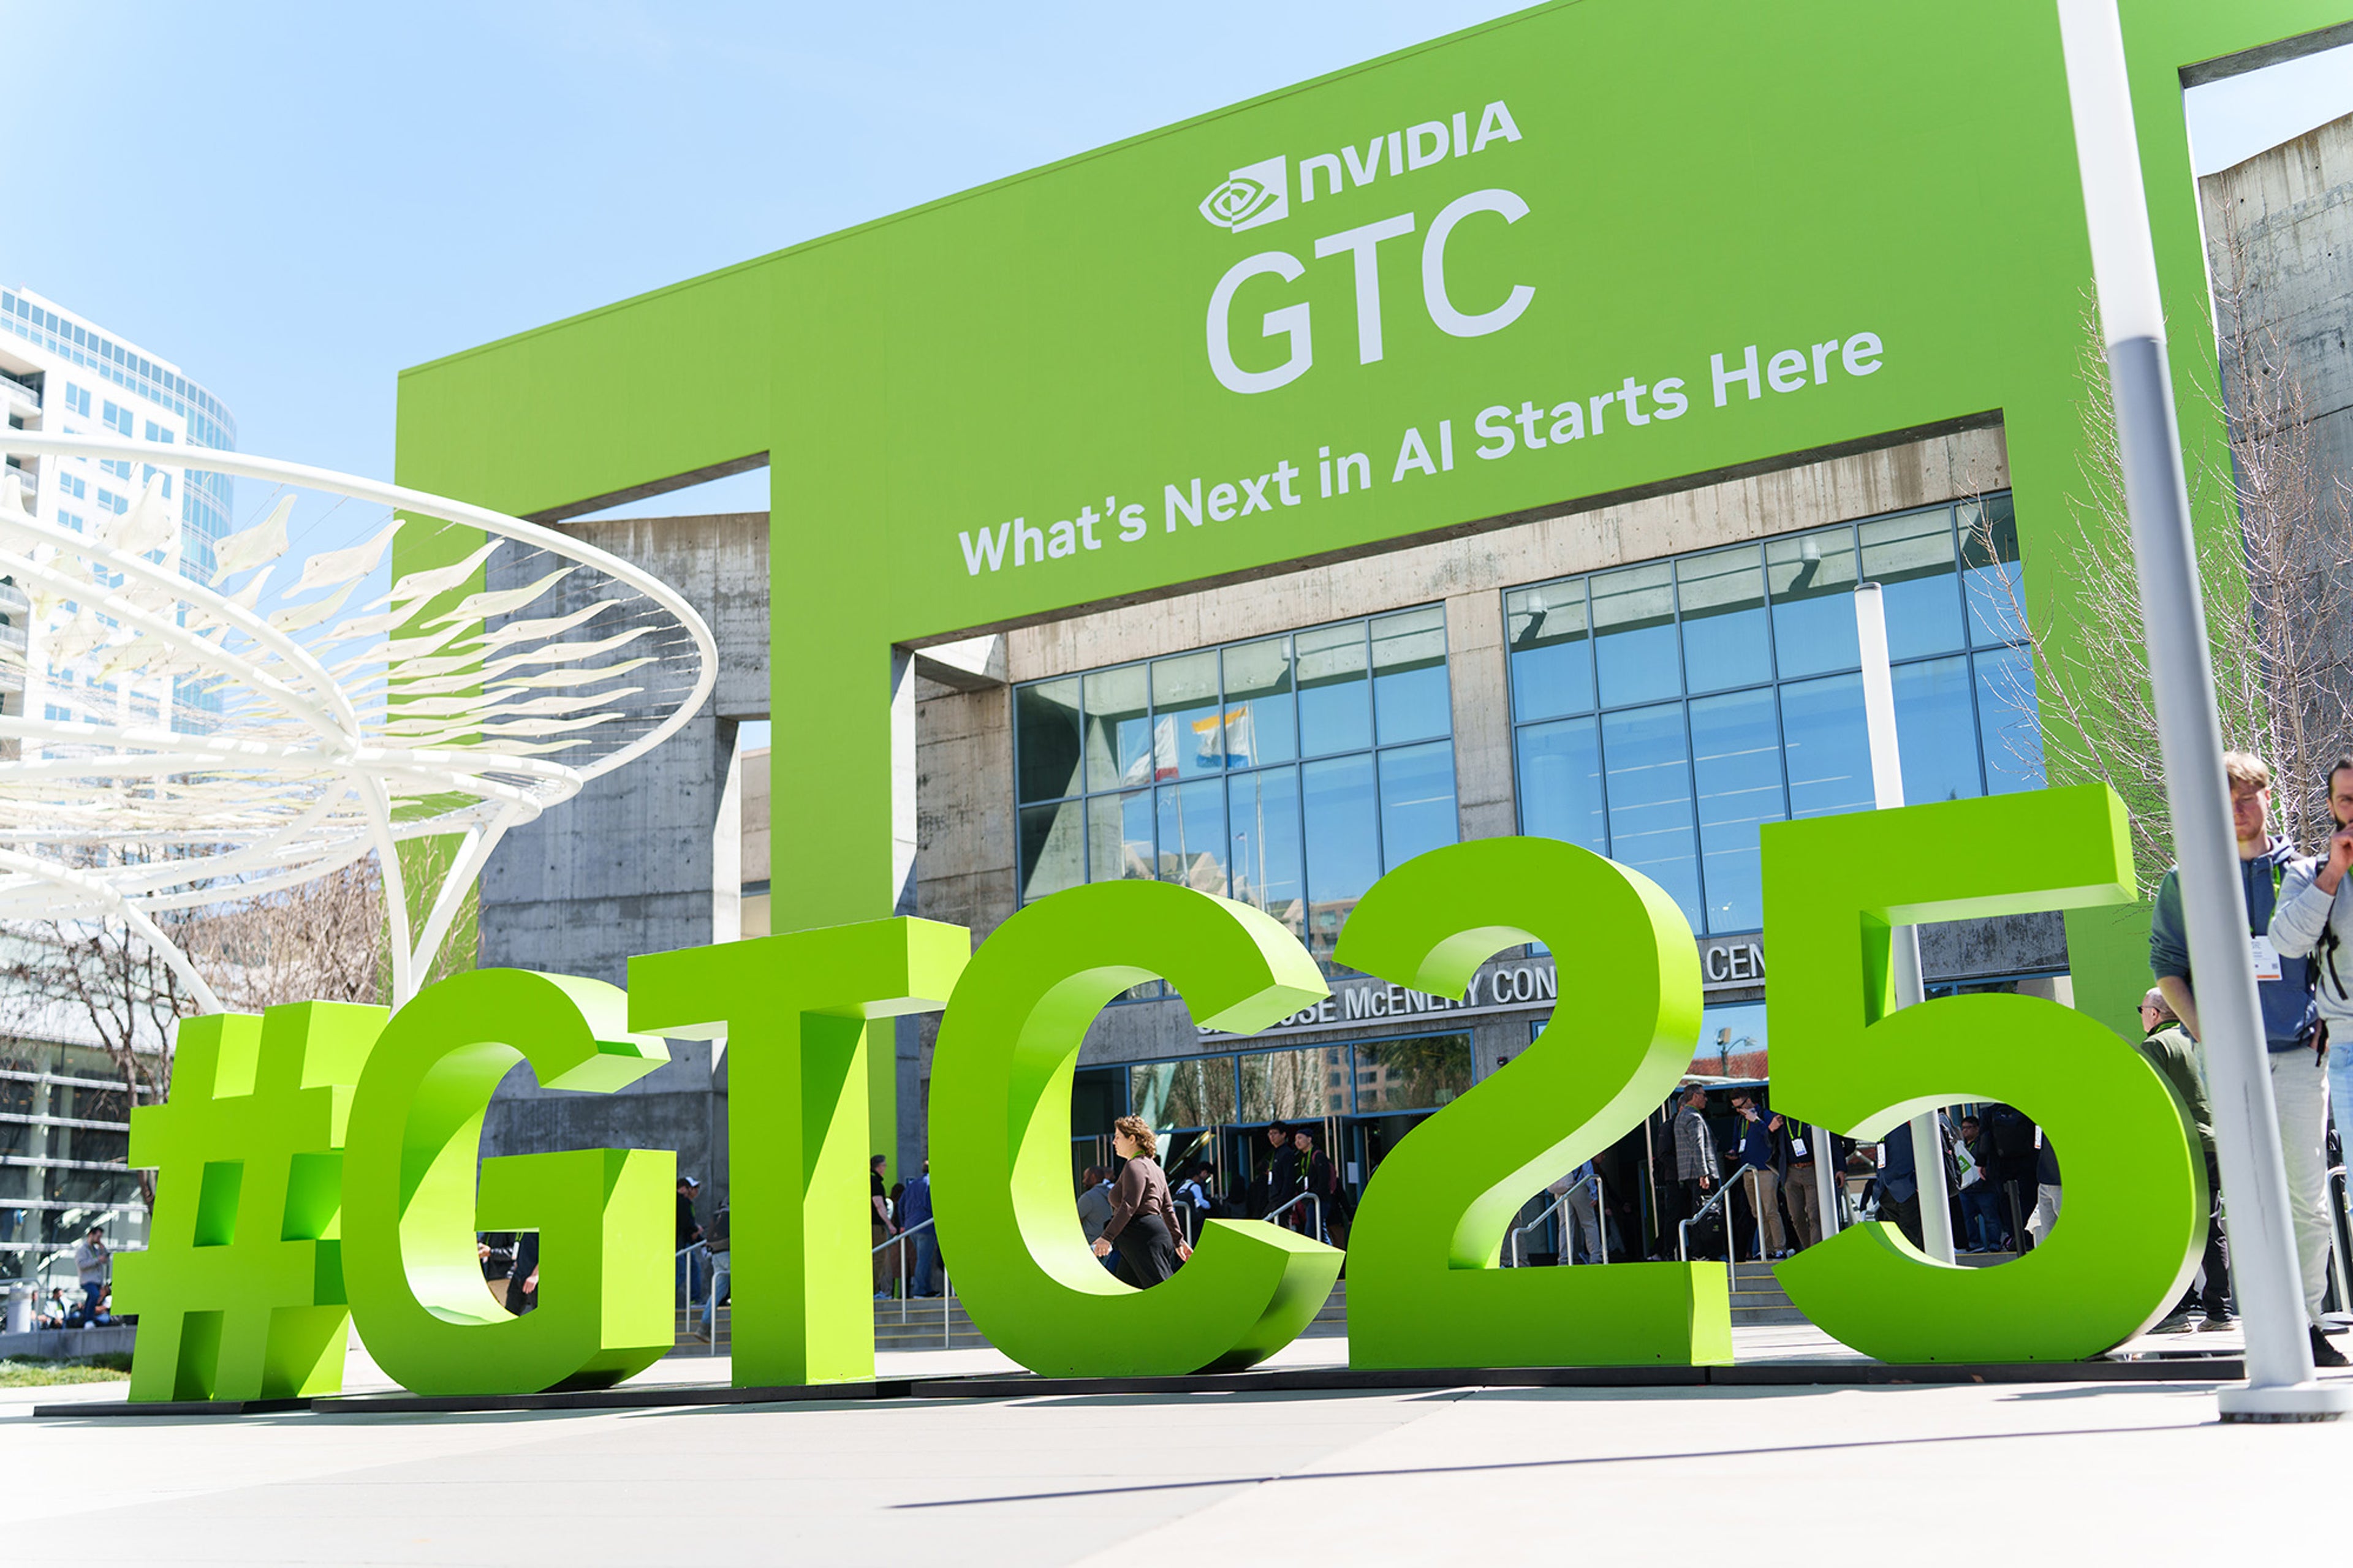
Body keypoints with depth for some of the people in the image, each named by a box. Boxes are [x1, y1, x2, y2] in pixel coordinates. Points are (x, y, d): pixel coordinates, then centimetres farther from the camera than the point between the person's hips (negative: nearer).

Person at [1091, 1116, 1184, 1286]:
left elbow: (1129, 1206, -21)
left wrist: (1107, 1237, -24)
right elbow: (1167, 1209, 24)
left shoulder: (1135, 1166, -10)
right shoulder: (1152, 1167, 22)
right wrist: (1178, 1241, 27)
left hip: (1144, 1238, -11)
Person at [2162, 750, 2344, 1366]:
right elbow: (2166, 966, 5)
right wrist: (2206, 1037, -6)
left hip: (2298, 1056, 2)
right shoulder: (2186, 881, 7)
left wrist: (2322, 1024, 0)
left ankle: (2308, 1322, 12)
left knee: (2310, 1200, 3)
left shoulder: (2305, 872, 12)